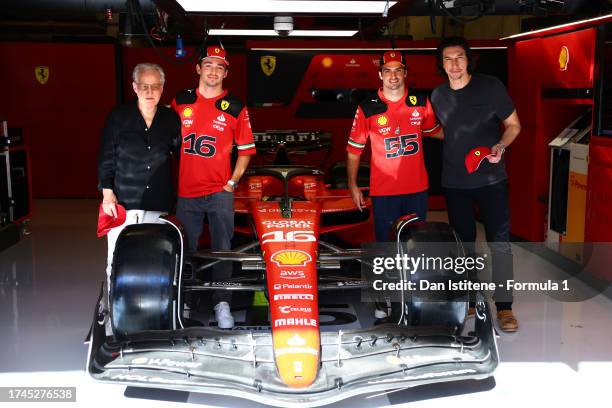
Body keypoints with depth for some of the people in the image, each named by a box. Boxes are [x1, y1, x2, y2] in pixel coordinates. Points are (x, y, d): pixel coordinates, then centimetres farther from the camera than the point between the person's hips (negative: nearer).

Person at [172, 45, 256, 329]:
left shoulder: (235, 108, 1)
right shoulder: (180, 101, 6)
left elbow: (246, 149, 5)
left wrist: (232, 182, -1)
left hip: (219, 191, -2)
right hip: (185, 191, 2)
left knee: (222, 248, -1)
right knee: (186, 250, 11)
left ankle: (222, 303, 8)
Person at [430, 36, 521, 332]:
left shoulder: (490, 86, -7)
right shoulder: (438, 96, 5)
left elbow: (513, 124, -3)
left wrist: (500, 146, -19)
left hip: (490, 179, -3)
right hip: (454, 182, 4)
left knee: (499, 242, -5)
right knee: (463, 241, 13)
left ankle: (504, 306, 4)